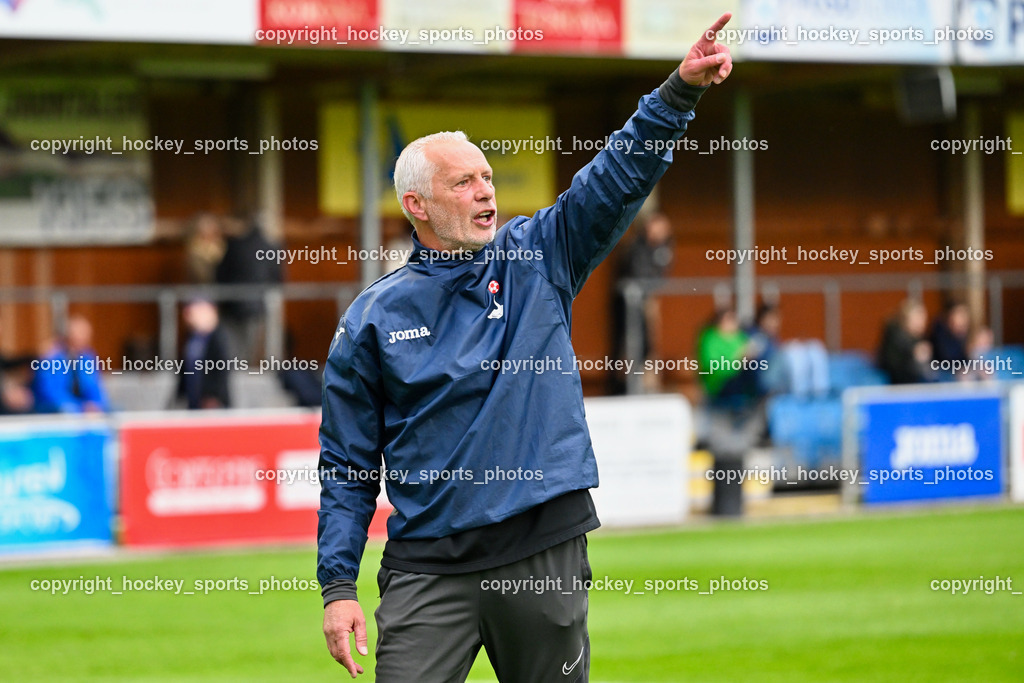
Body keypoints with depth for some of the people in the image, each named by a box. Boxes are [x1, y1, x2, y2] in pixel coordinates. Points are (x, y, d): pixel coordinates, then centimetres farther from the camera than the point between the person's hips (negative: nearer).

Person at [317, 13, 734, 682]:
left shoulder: (537, 260, 6)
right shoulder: (374, 319, 2)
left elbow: (621, 176, -2)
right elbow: (348, 469, 4)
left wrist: (680, 90, -17)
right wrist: (338, 586, -3)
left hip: (546, 554, 2)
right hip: (429, 569, -1)